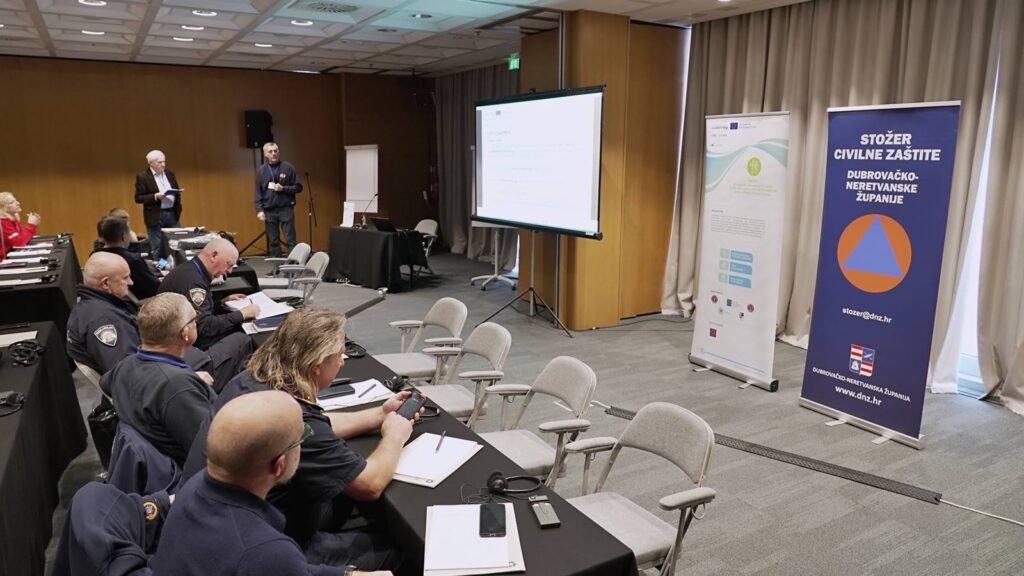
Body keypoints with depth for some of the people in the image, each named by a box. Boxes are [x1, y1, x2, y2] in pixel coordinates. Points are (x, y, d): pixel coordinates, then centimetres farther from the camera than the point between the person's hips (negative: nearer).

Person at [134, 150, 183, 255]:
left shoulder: (170, 174, 10)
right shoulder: (142, 176, -6)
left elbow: (176, 192, 16)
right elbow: (138, 198, -8)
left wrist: (179, 210, 6)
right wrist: (155, 196, -22)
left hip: (173, 214, 5)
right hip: (155, 216, -5)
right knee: (157, 248, 1)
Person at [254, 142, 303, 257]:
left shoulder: (288, 168, 0)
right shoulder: (261, 171, 7)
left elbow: (298, 187, 1)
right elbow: (258, 193, 7)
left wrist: (283, 188, -13)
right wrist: (260, 210, -3)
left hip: (286, 209, -3)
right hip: (269, 211, 3)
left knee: (290, 240, -4)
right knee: (273, 242, 7)